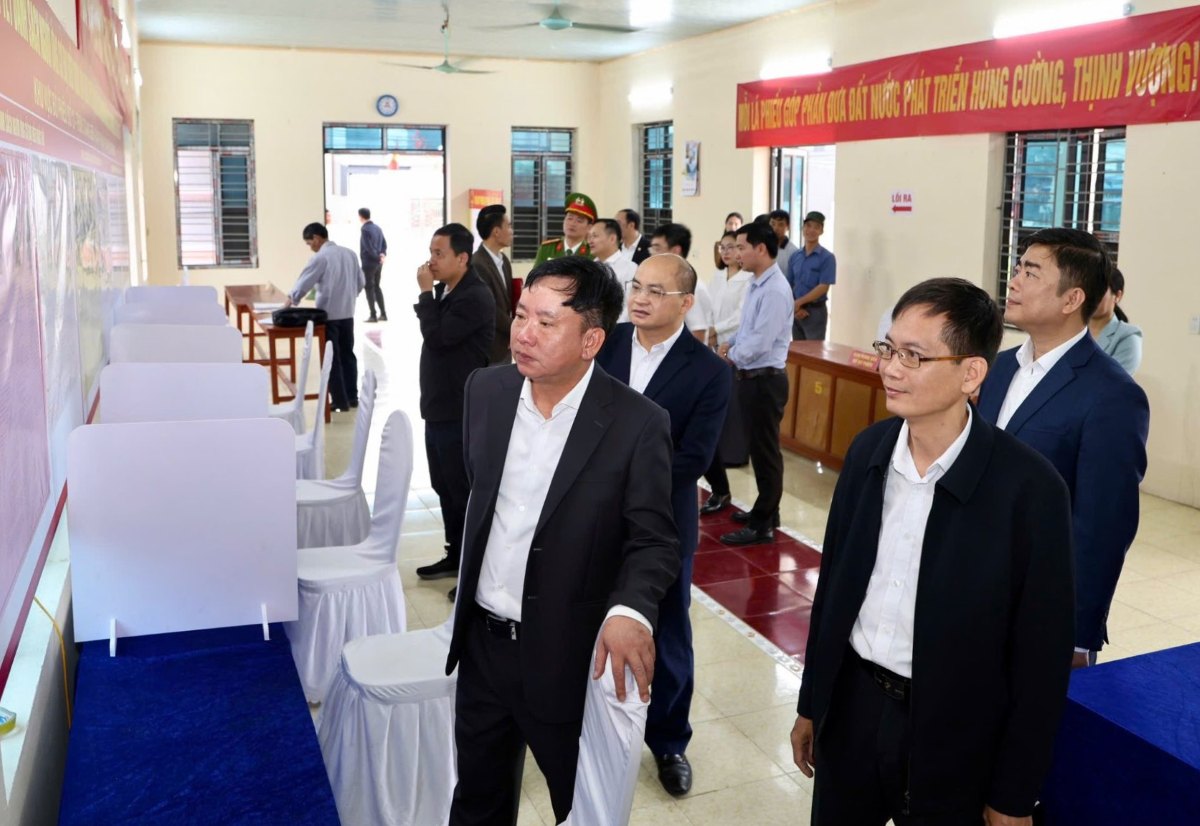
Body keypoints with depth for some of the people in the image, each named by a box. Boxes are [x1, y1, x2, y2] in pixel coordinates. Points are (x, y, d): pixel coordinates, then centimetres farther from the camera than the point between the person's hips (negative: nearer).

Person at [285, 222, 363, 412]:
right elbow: (360, 282, 10)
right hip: (347, 314, 6)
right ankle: (352, 397, 18)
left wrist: (291, 299, 8)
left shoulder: (320, 258, -14)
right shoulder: (349, 254, 5)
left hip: (328, 315, -6)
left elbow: (304, 282, -9)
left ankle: (340, 401, 3)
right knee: (347, 355, 14)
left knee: (332, 359, 1)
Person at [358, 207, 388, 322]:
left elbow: (369, 248, -20)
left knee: (369, 288, 0)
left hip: (369, 263, -8)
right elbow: (384, 243, 9)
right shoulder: (377, 227, 9)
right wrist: (383, 254, -4)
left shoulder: (365, 229, -16)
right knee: (376, 287, 16)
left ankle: (373, 316, 1)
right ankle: (383, 314, 17)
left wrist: (378, 258, -10)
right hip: (378, 263, 8)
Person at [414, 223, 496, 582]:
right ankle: (456, 555, 28)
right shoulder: (445, 292, 12)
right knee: (444, 486, 16)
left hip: (461, 411, -10)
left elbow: (436, 336, -23)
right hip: (439, 406, 10)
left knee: (465, 489, -1)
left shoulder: (475, 297, -17)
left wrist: (425, 293, -15)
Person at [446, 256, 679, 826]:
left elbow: (654, 540, -13)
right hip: (481, 643, 5)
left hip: (568, 657, -4)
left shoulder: (637, 424, -19)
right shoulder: (486, 389, -4)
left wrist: (630, 610, -32)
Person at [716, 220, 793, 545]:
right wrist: (731, 344, 2)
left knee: (764, 451, 0)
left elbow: (760, 342, -23)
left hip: (765, 380, -10)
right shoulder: (756, 284, 10)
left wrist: (731, 356, -8)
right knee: (757, 447, 19)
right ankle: (766, 510, 34)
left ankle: (762, 525, 10)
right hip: (752, 377, 10)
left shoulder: (775, 290, -20)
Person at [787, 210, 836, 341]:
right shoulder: (795, 256, 9)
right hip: (796, 312, 5)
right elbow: (789, 285, 9)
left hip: (815, 311, -5)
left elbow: (823, 287, -13)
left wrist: (799, 302, -15)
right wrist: (794, 307, -7)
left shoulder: (827, 257, -7)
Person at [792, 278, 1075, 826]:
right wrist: (811, 705, 11)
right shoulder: (868, 449, -4)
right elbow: (833, 583, 5)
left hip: (953, 738, -4)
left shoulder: (1029, 488, -19)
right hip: (851, 708, 4)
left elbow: (1042, 654, -12)